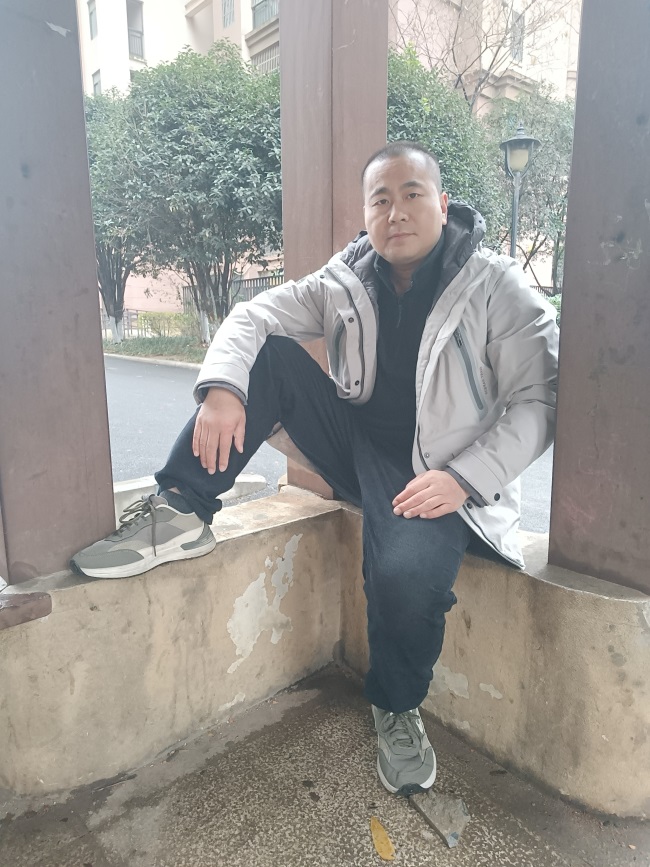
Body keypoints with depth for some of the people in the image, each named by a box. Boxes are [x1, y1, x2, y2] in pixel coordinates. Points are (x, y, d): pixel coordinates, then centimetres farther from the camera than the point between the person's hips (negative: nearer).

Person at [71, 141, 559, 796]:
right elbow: (252, 317, -2)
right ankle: (180, 514, -14)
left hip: (435, 477, -4)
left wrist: (465, 477, -23)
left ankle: (396, 709, 2)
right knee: (268, 355, -11)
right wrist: (221, 387, -22)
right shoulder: (344, 282, 3)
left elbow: (537, 401, -10)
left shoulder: (498, 288, -7)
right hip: (356, 442, 4)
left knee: (408, 575, -33)